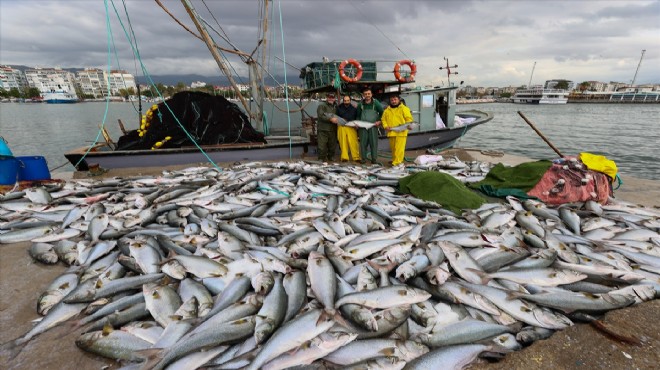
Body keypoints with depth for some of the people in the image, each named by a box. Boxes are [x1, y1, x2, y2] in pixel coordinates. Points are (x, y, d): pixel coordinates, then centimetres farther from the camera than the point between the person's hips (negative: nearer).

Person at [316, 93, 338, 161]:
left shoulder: (335, 107, 21)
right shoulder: (321, 106, -1)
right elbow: (321, 116, -16)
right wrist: (331, 119, -23)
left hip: (332, 130, 6)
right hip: (323, 130, -6)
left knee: (332, 145, 11)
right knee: (322, 145, -7)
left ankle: (331, 157, 27)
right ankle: (321, 158, 5)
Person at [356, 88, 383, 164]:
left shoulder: (376, 103, 1)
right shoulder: (360, 104, 7)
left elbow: (382, 112, 8)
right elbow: (358, 115, 16)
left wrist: (379, 121, -4)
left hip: (373, 126, -2)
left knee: (374, 142, -1)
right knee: (363, 143, 2)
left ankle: (374, 158, 6)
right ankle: (363, 158, 11)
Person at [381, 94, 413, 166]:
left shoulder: (404, 109, 3)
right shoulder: (387, 110, 16)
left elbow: (409, 119, -1)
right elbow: (383, 119, 17)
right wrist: (385, 126, 0)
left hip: (401, 132, -5)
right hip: (391, 132, 5)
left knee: (399, 148, -11)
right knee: (393, 148, 12)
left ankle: (397, 162, -11)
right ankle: (394, 160, 27)